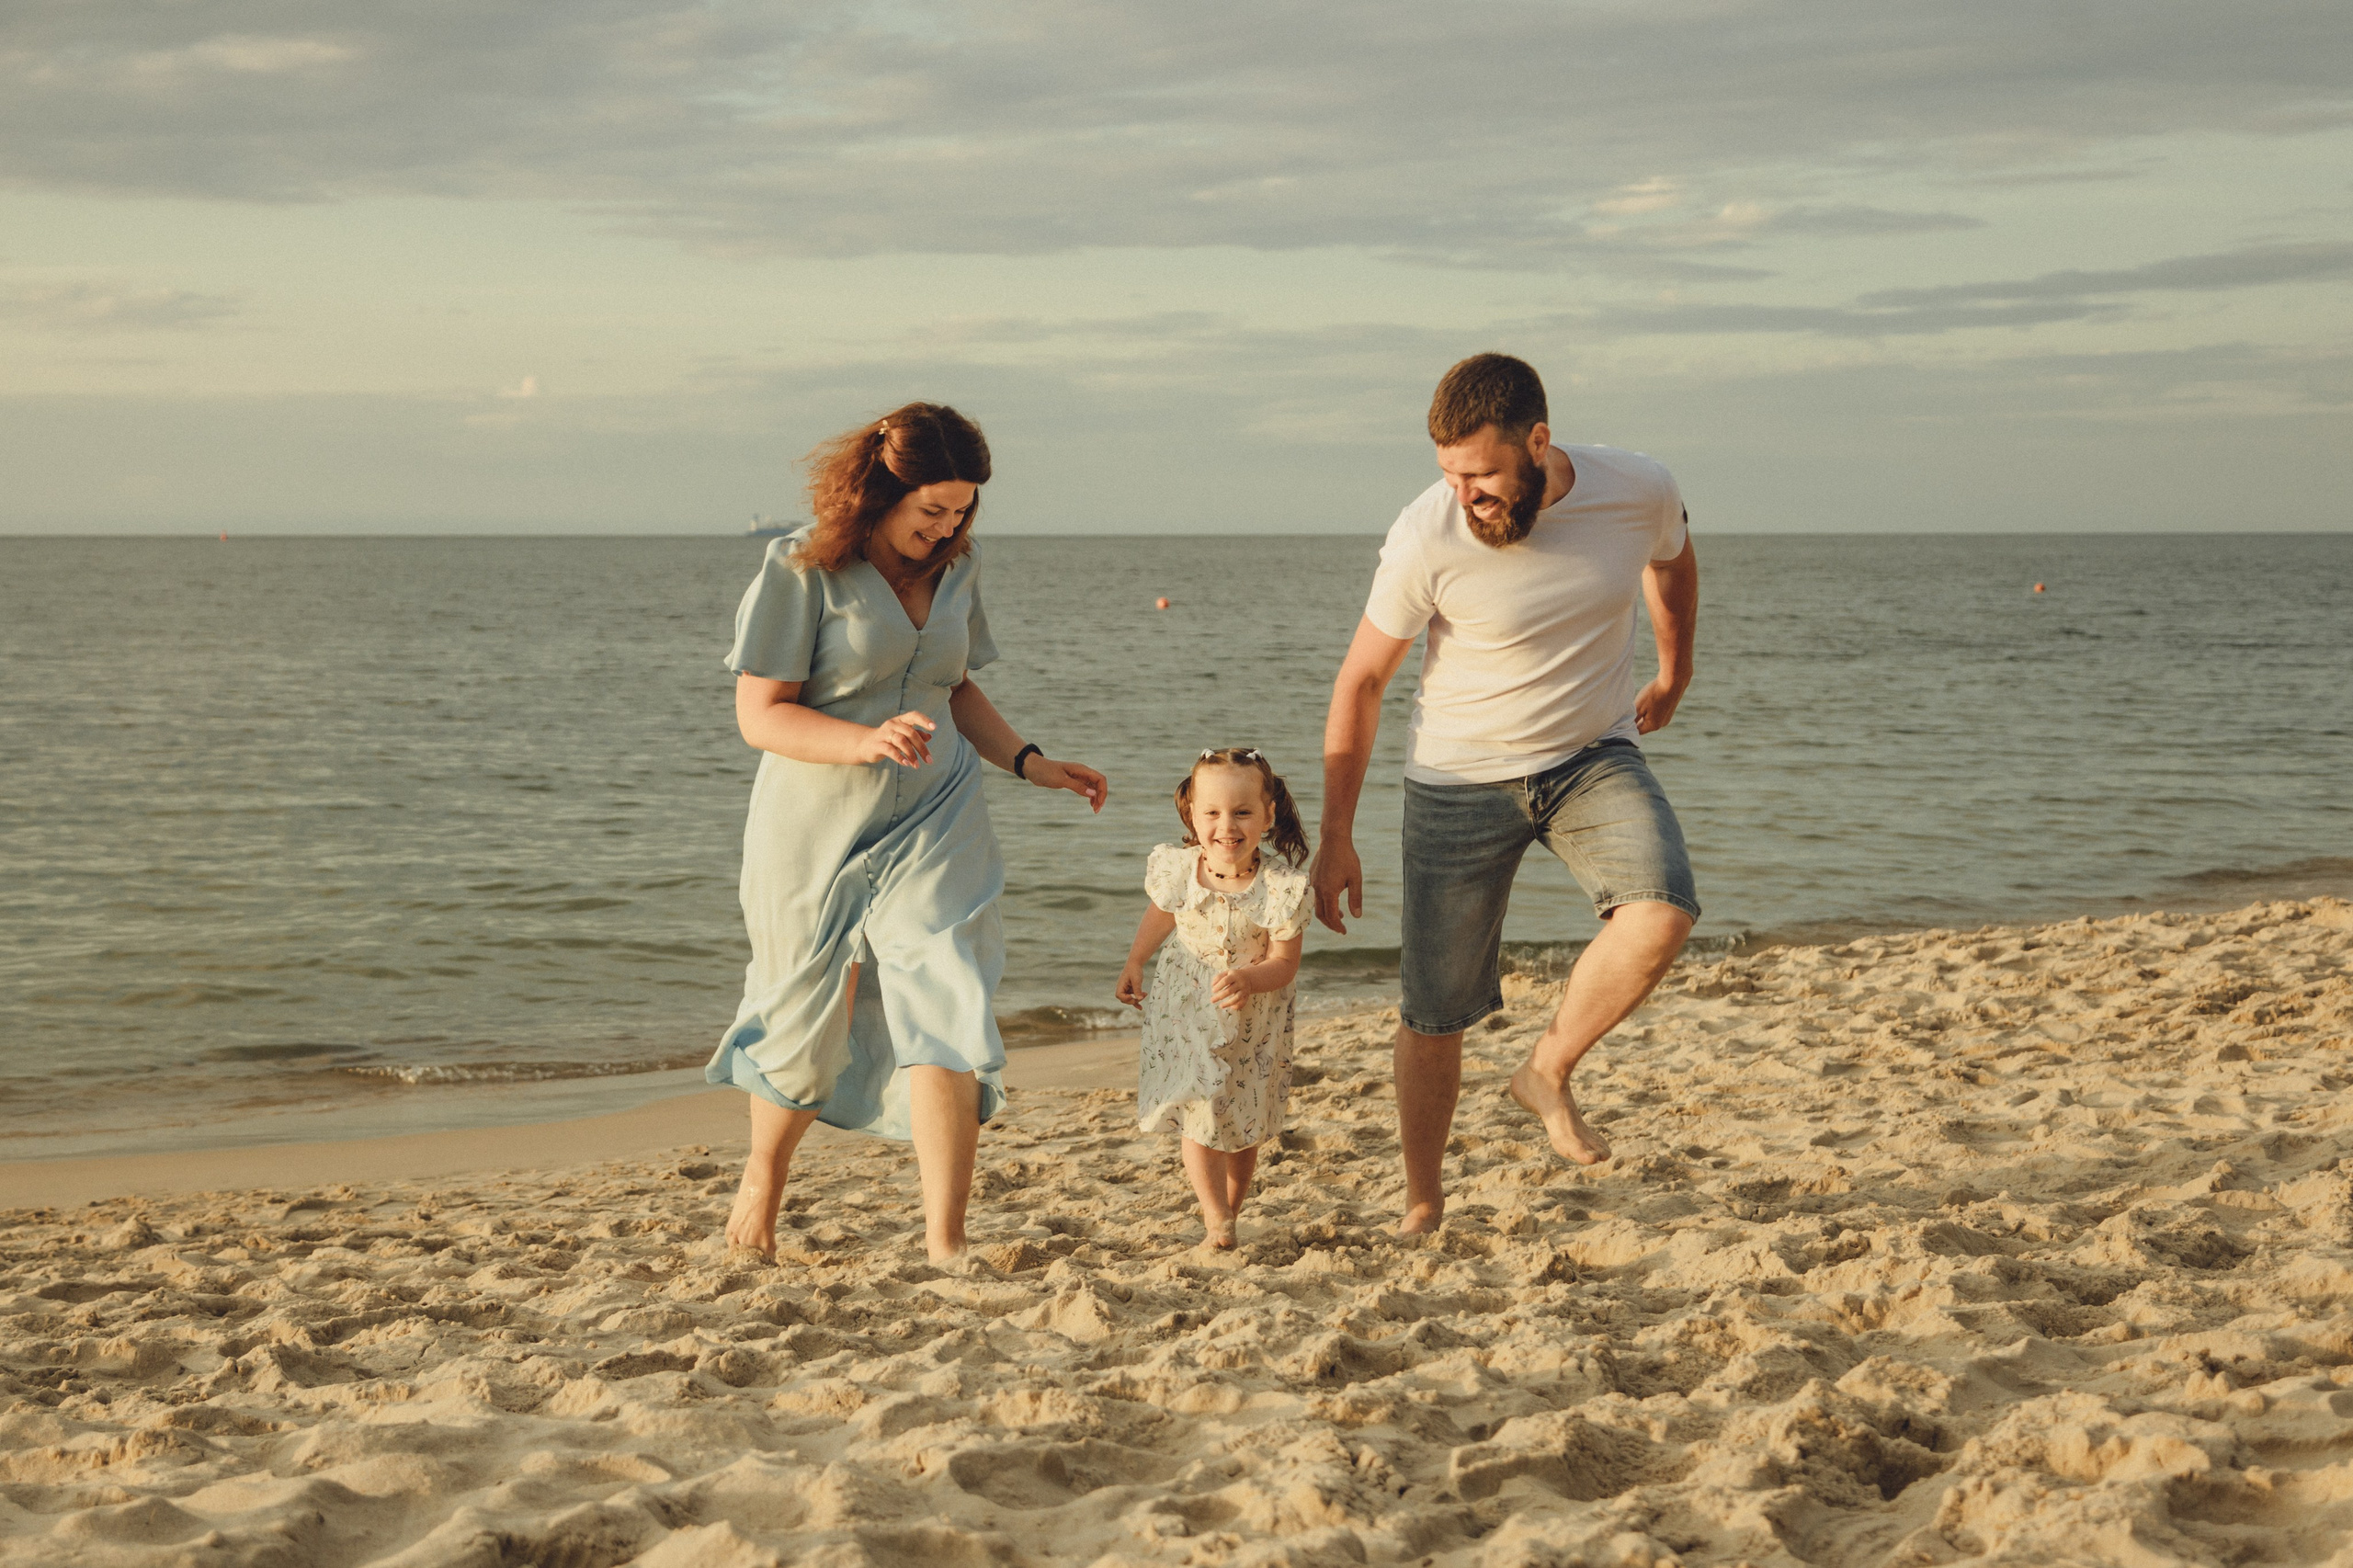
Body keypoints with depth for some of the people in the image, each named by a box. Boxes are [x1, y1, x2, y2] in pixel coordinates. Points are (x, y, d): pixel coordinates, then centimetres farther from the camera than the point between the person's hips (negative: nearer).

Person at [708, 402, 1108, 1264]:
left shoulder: (955, 566, 7)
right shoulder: (802, 569, -11)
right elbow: (760, 713, -14)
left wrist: (1027, 761, 5)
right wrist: (865, 742, -29)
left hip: (932, 827, 3)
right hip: (818, 829, -3)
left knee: (945, 1014, -12)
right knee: (806, 1028, 10)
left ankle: (945, 1243, -11)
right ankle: (762, 1179, 40)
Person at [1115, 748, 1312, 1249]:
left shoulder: (1282, 888, -22)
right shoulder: (1176, 870, -14)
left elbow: (1284, 962, -17)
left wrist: (1248, 980, -36)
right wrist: (1134, 964, 16)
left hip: (1253, 1024, -1)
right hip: (1185, 1014, 1)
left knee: (1244, 1130, 11)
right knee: (1199, 1117, -11)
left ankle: (1227, 1214, 30)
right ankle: (1216, 1220, -4)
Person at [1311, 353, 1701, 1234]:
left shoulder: (1640, 492, -15)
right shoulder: (1426, 538, -22)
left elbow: (1671, 563, 12)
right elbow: (1361, 681, -8)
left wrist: (1674, 677, 26)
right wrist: (1336, 835, -4)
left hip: (1594, 756, 2)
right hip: (1461, 780, -2)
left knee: (1662, 912, -27)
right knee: (1434, 1017, 1)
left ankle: (1549, 1072, -1)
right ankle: (1422, 1205, 24)